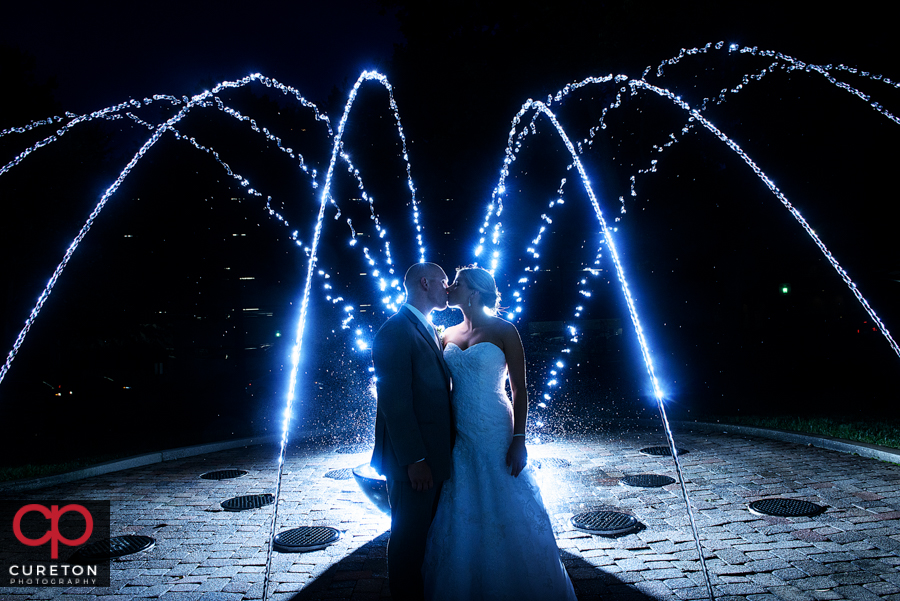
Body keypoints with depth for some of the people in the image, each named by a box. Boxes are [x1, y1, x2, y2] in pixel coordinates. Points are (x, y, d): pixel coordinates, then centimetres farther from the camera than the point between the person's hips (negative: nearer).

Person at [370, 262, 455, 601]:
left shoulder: (429, 331, 14)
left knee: (429, 534, 21)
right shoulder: (396, 331, -17)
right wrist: (414, 459, -21)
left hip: (434, 455, 9)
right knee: (410, 538, 8)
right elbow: (395, 402, -21)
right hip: (414, 461, -9)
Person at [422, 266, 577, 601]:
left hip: (496, 437, -4)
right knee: (460, 521, 12)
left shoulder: (503, 331, -5)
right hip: (458, 439, 5)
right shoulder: (448, 335, 8)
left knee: (507, 518, 6)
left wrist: (519, 440, -13)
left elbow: (519, 389, -7)